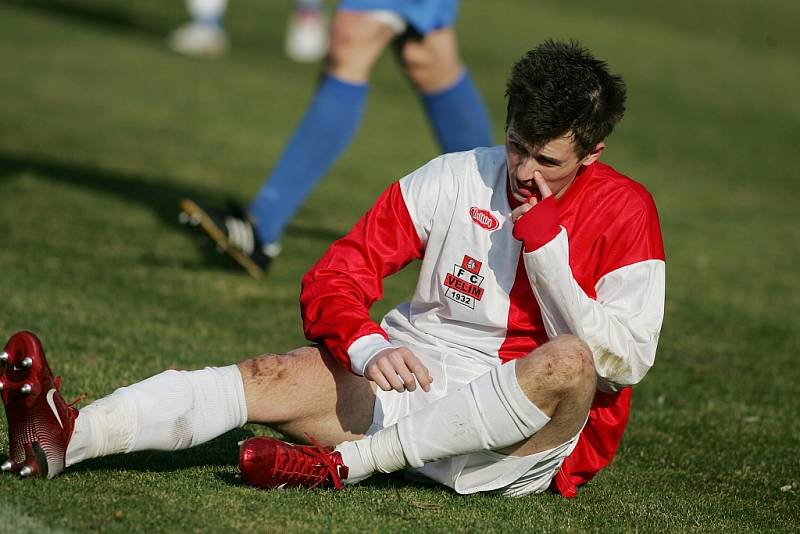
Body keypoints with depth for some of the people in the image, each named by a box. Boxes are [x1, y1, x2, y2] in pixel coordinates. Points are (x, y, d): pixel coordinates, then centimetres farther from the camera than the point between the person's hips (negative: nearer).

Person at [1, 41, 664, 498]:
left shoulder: (624, 212, -3)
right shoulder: (457, 179, 4)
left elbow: (623, 361, -11)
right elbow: (335, 277, 1)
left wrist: (546, 247, -16)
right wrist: (367, 349, -21)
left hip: (522, 447, -2)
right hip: (413, 377, 3)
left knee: (569, 364, -36)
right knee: (278, 376, -23)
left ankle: (344, 462, -30)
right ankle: (67, 437, -44)